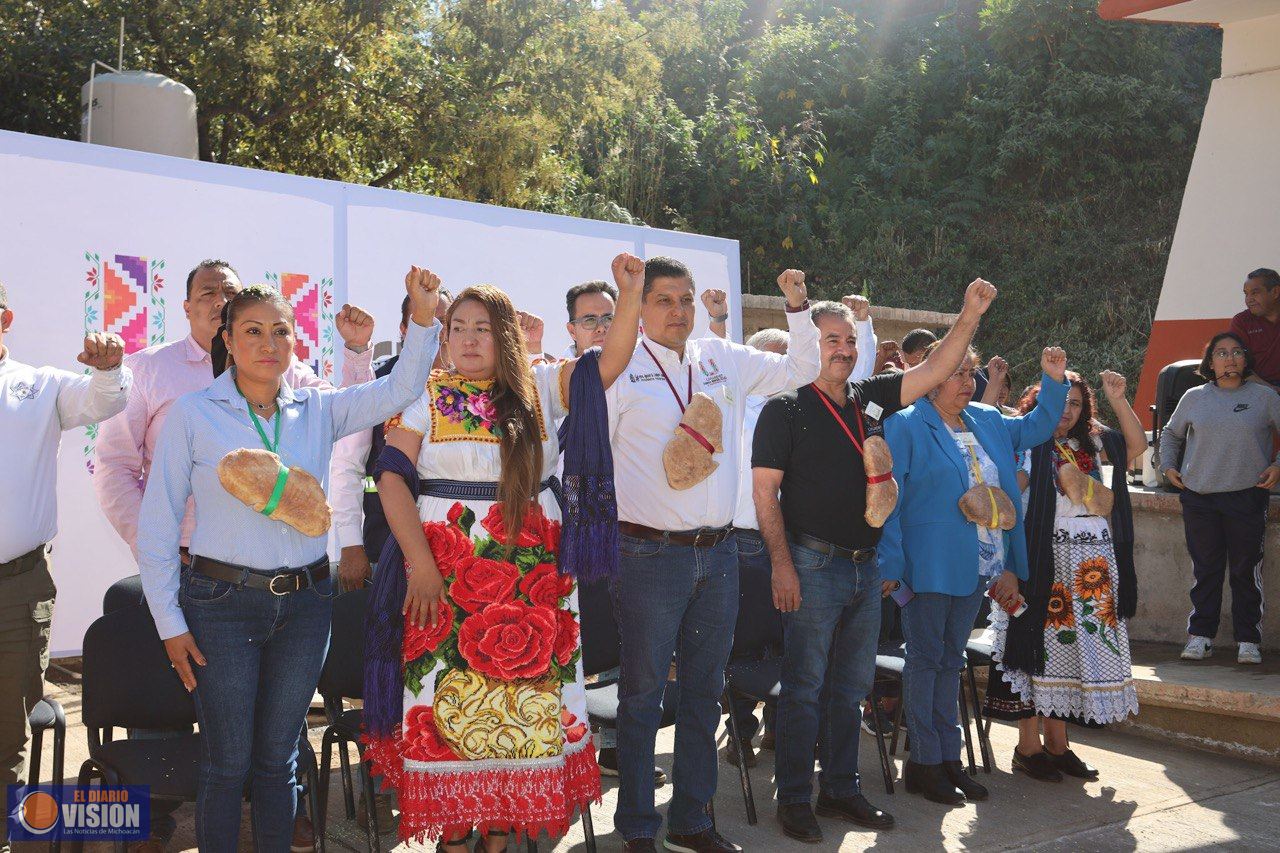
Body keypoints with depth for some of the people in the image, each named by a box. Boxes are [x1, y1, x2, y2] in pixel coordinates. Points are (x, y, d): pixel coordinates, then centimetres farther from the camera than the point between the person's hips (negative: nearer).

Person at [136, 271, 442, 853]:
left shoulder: (318, 410, 5)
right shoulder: (193, 414, -4)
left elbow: (398, 390, -5)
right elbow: (158, 524, -3)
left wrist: (423, 315, -20)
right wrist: (170, 623, -5)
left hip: (304, 603, 3)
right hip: (223, 603, -3)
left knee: (278, 757, 12)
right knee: (227, 762, 5)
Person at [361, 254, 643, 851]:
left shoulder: (538, 388, 9)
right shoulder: (427, 395, 4)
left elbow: (610, 362, 2)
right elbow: (392, 476, -4)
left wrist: (630, 292, -12)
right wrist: (420, 563, -13)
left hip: (529, 574, 2)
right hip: (447, 571, -2)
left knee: (521, 702, 5)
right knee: (448, 704, 0)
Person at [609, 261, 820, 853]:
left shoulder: (723, 360, 10)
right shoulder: (619, 369, -3)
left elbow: (801, 370, 18)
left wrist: (799, 307, 6)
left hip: (718, 553, 5)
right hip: (650, 554, -5)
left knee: (704, 691, 13)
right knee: (643, 692, 2)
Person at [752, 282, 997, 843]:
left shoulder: (871, 398, 11)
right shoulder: (786, 409, -5)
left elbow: (935, 370, 11)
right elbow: (764, 491, -9)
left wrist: (970, 316, -2)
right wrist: (781, 564, -15)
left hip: (866, 565, 6)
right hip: (813, 565, -6)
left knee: (852, 685, 13)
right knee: (804, 687, 0)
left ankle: (841, 790, 25)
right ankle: (794, 799, 11)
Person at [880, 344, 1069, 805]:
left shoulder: (987, 421, 12)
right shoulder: (905, 425, -9)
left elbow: (1036, 427, 25)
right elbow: (888, 499, -11)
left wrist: (1054, 381, 8)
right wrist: (890, 564, -16)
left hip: (976, 566, 7)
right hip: (929, 565, -7)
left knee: (951, 660, 13)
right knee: (925, 659, 1)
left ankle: (948, 757, 21)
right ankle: (924, 761, 9)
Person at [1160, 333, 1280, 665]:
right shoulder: (1194, 398, 9)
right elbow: (1171, 433, 23)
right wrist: (1169, 465, 11)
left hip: (1247, 497, -1)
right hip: (1199, 497, 2)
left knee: (1246, 570, 2)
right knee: (1205, 569, 6)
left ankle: (1248, 641, 11)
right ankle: (1201, 637, 14)